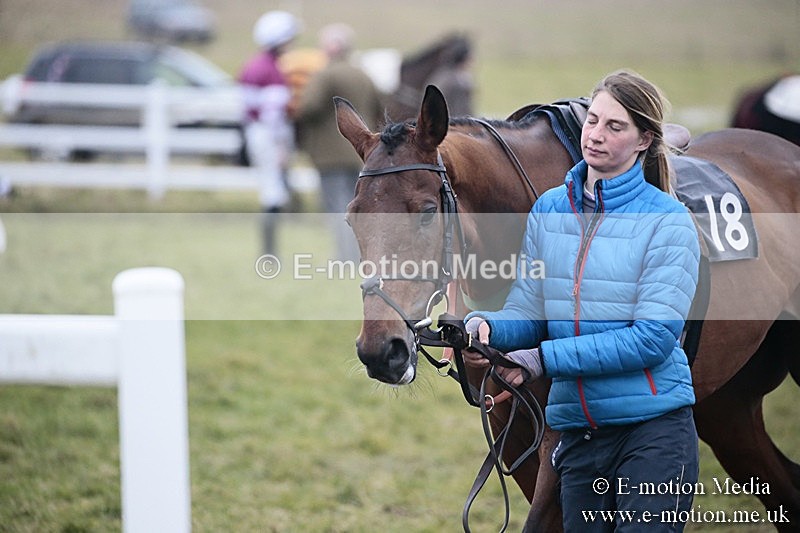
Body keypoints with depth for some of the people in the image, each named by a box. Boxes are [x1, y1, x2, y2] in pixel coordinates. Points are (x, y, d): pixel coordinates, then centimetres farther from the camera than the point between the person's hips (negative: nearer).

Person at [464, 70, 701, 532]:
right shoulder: (549, 209, 9)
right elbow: (529, 313, 7)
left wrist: (544, 359, -20)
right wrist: (485, 325, -17)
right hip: (578, 433, 5)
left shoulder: (667, 221, -7)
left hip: (654, 428, -5)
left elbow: (653, 338, -15)